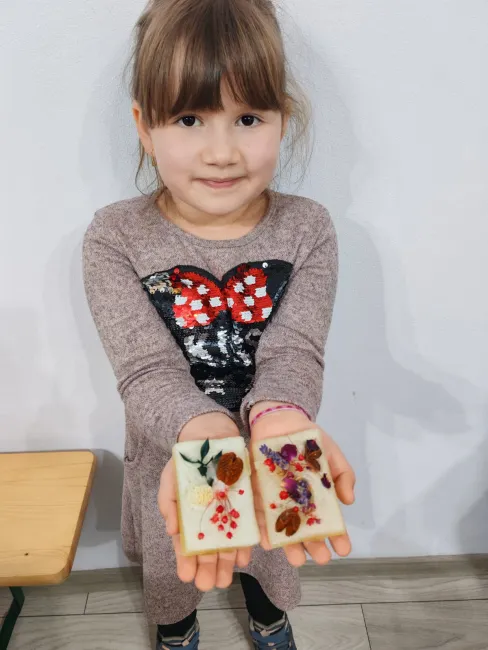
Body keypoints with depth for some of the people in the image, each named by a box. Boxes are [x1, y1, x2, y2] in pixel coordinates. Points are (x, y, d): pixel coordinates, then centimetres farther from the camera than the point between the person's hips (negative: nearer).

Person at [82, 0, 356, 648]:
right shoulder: (115, 238, -20)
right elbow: (146, 368, -27)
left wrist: (279, 414, -48)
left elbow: (294, 350, -24)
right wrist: (202, 426, -49)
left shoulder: (307, 228, -15)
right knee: (171, 571, 29)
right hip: (169, 459, 0)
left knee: (269, 557, 30)